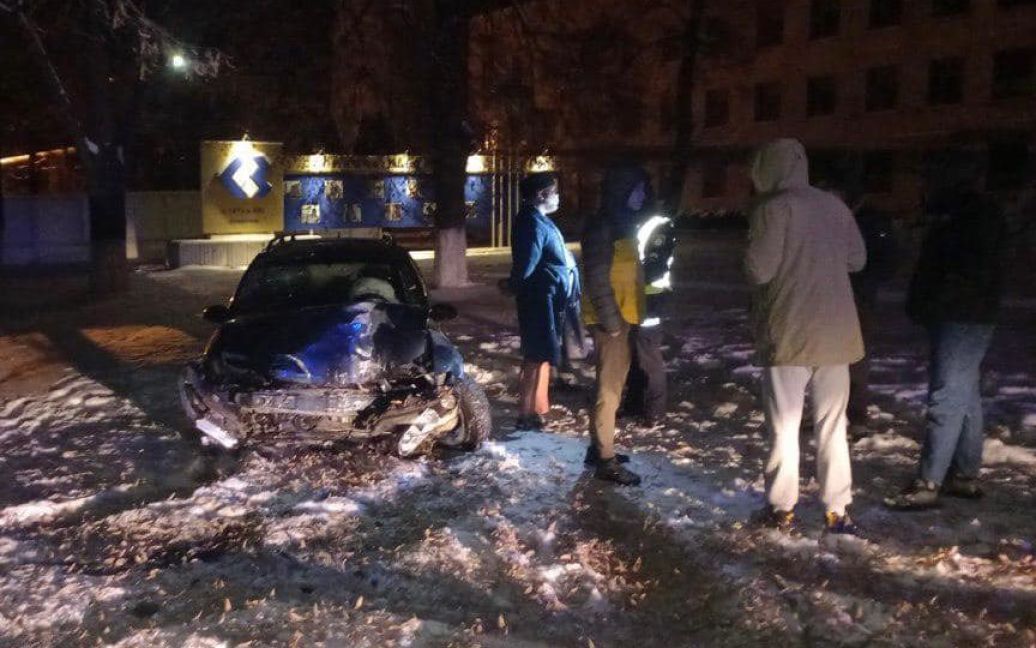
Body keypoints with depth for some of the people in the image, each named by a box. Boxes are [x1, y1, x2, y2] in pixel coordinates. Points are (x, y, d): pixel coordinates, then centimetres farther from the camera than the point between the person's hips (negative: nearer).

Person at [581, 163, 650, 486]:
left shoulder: (621, 224, 15)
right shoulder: (602, 227, -16)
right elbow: (596, 279, -21)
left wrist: (619, 318, 18)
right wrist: (611, 320, -22)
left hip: (620, 317, 10)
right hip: (610, 319, -10)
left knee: (613, 384, 16)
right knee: (609, 388, -5)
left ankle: (599, 447, 26)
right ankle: (605, 460, 1)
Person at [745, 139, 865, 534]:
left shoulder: (773, 209, -11)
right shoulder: (835, 206, 6)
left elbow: (758, 270, -14)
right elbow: (857, 259, 12)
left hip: (790, 334, -5)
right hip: (836, 333, 5)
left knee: (784, 425, 7)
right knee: (832, 425, 12)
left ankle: (781, 508, 13)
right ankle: (837, 511, 15)